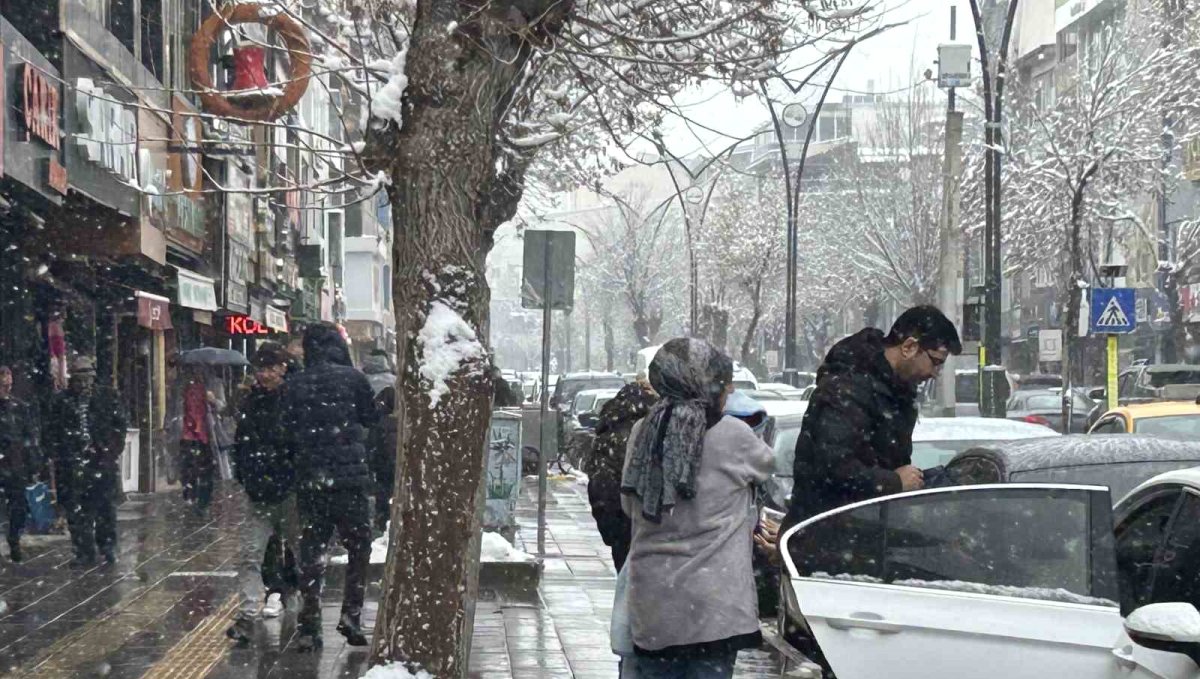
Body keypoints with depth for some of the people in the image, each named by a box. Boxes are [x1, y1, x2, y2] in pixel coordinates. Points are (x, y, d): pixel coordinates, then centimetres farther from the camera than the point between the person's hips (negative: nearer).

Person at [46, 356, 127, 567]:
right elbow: (52, 432, 10)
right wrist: (59, 454, 0)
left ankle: (107, 546, 16)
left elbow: (120, 424, 8)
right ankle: (84, 553, 7)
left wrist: (113, 450, -1)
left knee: (106, 506, 2)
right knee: (76, 511, 0)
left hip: (103, 461, -1)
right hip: (72, 465, 1)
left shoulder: (108, 397, 6)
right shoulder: (61, 401, 7)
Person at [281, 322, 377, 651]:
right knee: (358, 548, 10)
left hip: (309, 480, 3)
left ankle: (309, 627, 7)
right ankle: (351, 614, 0)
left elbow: (287, 434, 7)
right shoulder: (352, 378, -5)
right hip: (350, 476, -3)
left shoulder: (293, 386, 4)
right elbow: (370, 420, 5)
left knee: (311, 552, 8)